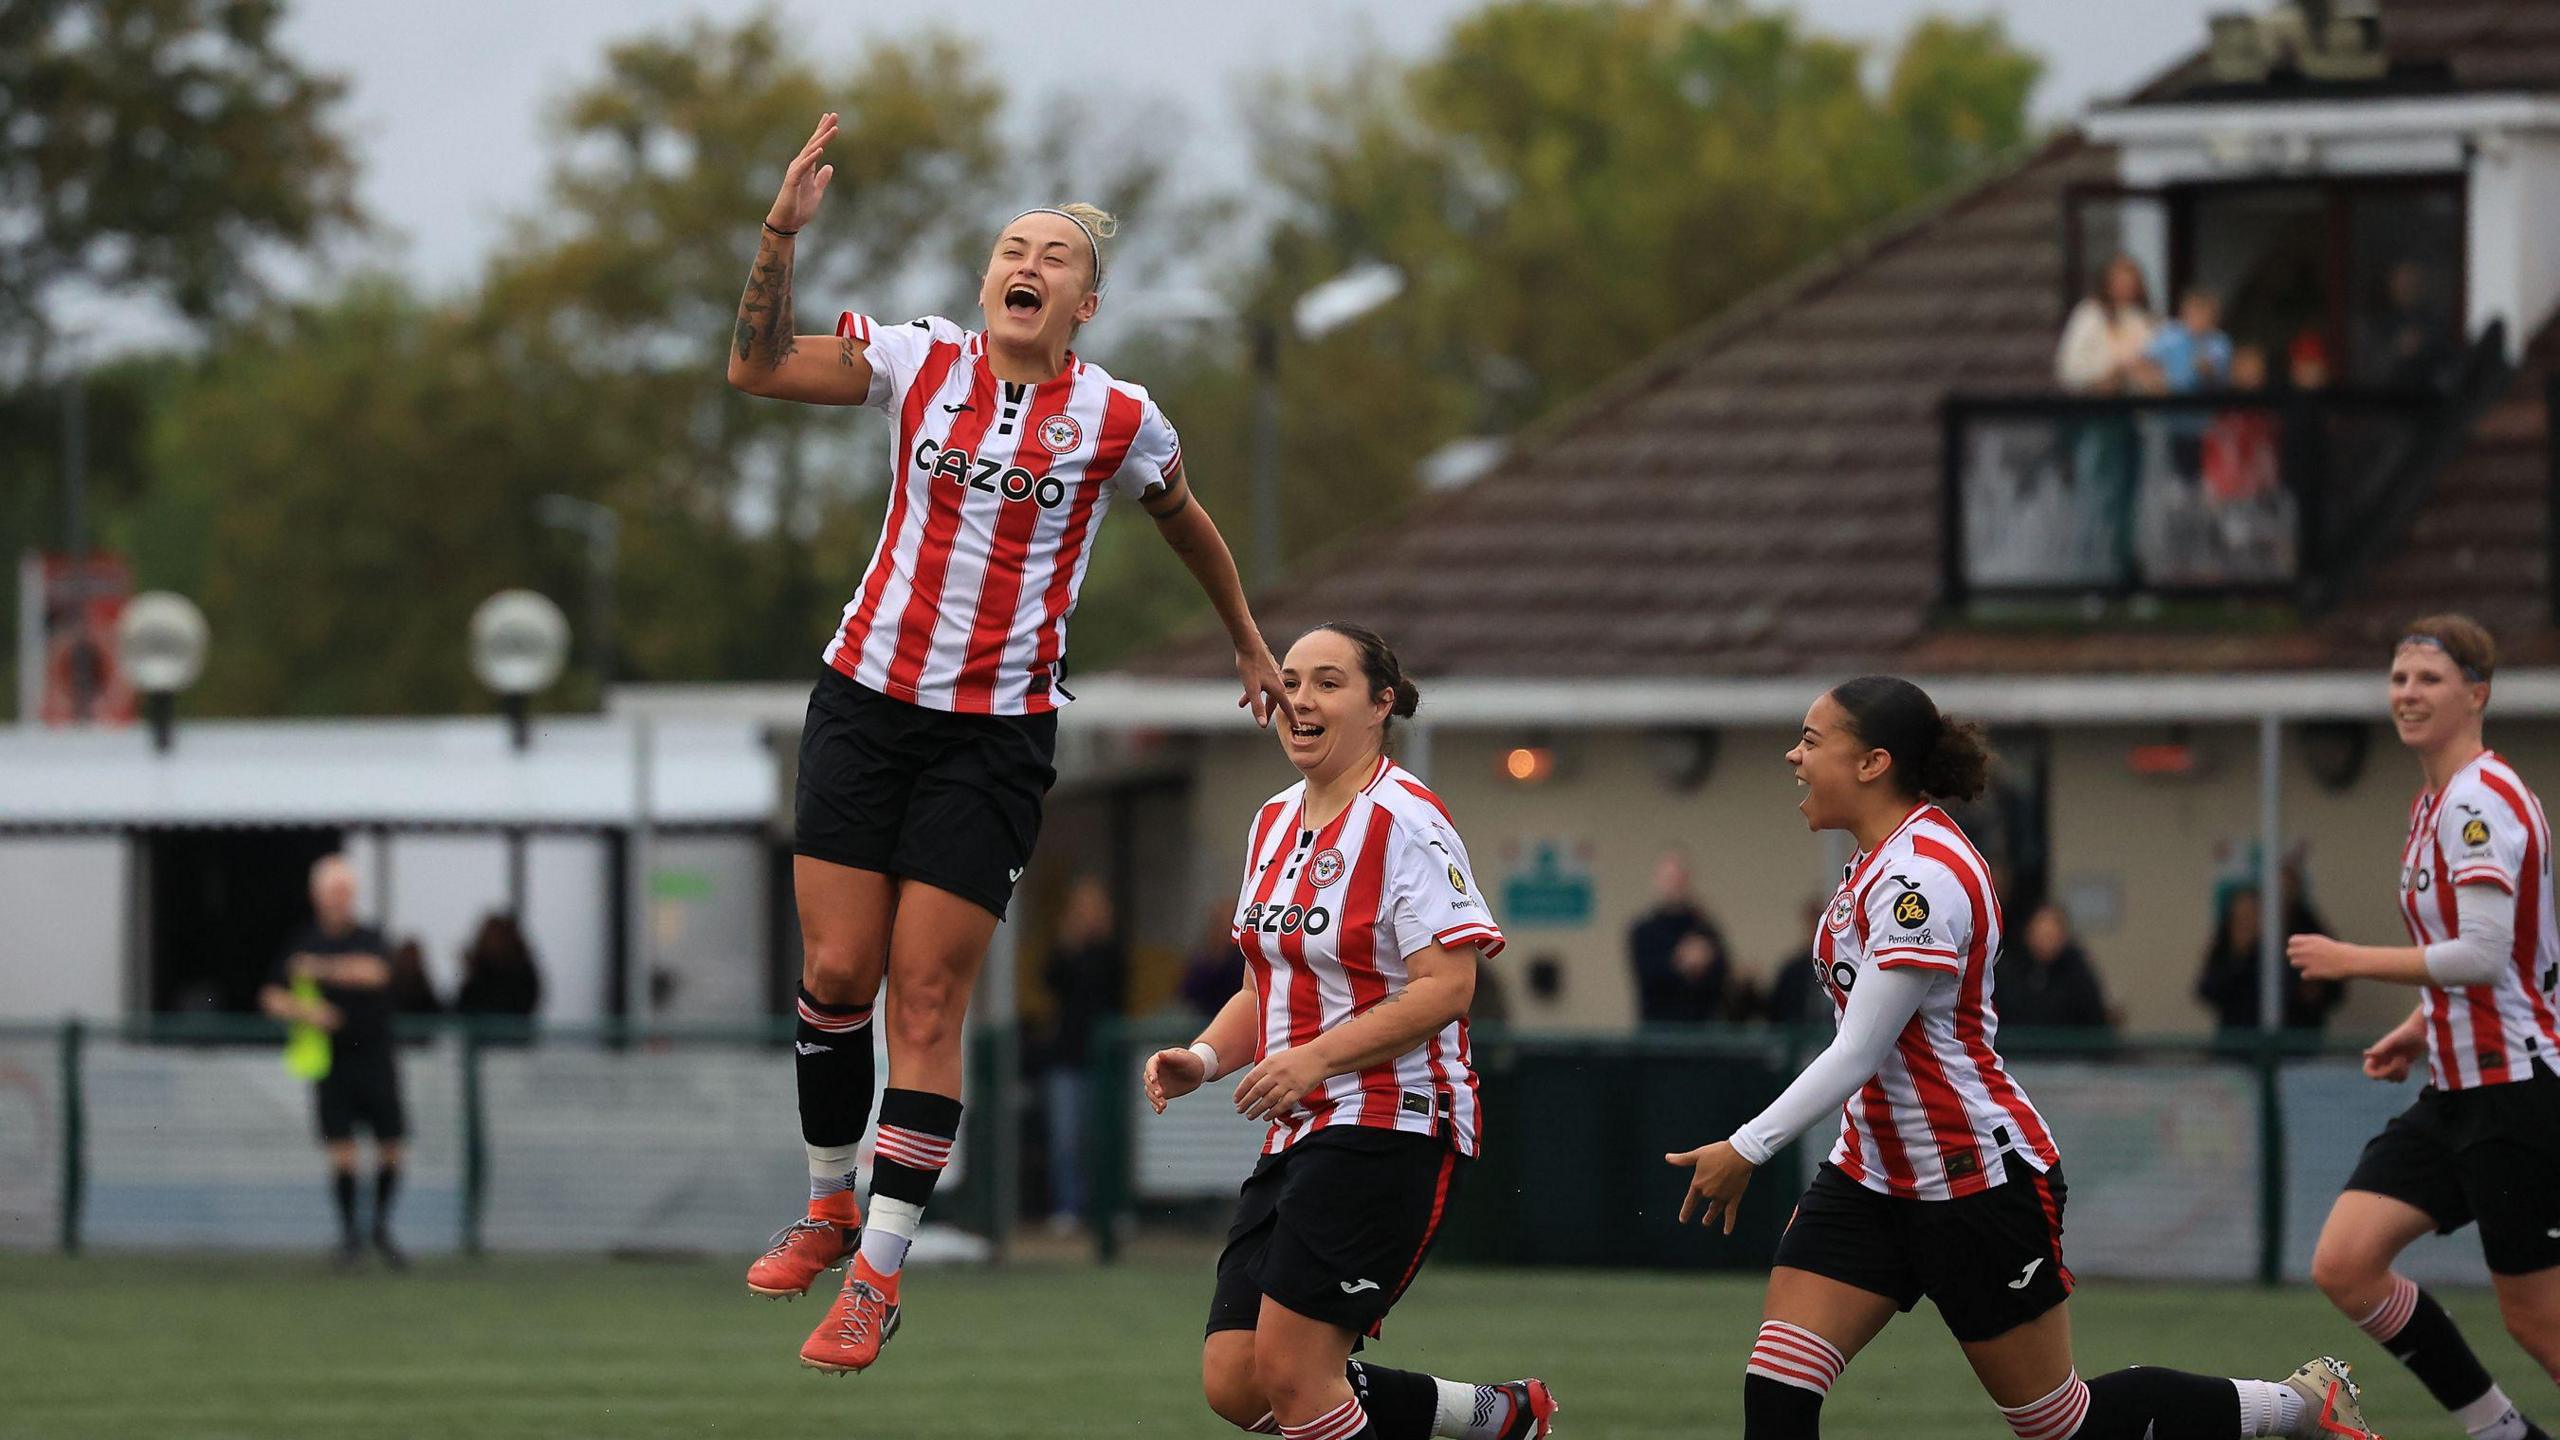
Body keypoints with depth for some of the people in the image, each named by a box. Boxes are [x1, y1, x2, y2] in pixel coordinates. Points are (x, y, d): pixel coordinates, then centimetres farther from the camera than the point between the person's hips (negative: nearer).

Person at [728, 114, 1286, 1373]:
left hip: (997, 735, -2)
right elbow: (758, 369, -4)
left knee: (927, 999, -6)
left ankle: (878, 1274, -2)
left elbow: (1187, 526, 18)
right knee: (836, 971, -1)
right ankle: (830, 1207, 22)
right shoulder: (922, 362, 1)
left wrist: (1249, 645, 30)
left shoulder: (1118, 422, -1)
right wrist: (781, 236, -15)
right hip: (868, 697, 2)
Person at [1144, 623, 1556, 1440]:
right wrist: (1206, 1058, 3)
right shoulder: (1274, 823, 14)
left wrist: (1315, 1059, -24)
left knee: (1291, 1373, -15)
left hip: (1388, 1127, -9)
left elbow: (1446, 986, -19)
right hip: (1300, 1135, 9)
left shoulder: (1405, 822, -12)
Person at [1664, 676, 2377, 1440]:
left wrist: (1746, 1150, -20)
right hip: (1873, 1175, 9)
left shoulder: (1923, 879, -23)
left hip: (1981, 1184, -9)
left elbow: (1858, 1055, -25)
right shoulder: (1882, 861, 7)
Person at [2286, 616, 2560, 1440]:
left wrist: (2354, 962, -17)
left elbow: (2484, 955, -25)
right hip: (2456, 1093, 10)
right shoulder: (2435, 804, 14)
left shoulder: (2480, 801, -16)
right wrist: (2421, 1029, 16)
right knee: (2343, 1268, -1)